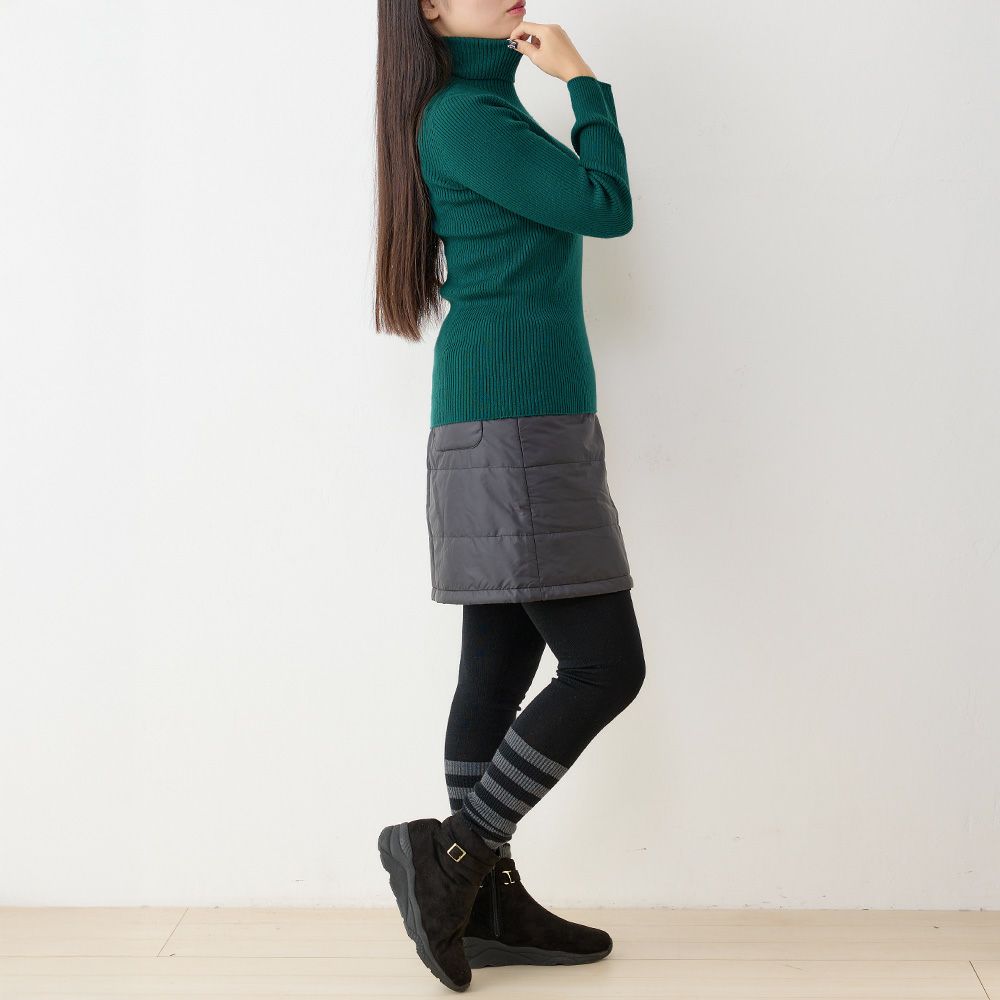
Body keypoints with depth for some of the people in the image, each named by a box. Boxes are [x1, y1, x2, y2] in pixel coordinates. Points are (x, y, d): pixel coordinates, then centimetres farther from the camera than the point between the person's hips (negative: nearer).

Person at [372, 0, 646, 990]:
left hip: (521, 427, 10)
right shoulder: (464, 117, -10)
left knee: (502, 667, 9)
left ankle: (483, 900, 16)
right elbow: (608, 206, -11)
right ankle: (453, 848, -1)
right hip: (512, 431, -10)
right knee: (605, 665, -9)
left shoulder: (482, 110, 21)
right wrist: (583, 81, -2)